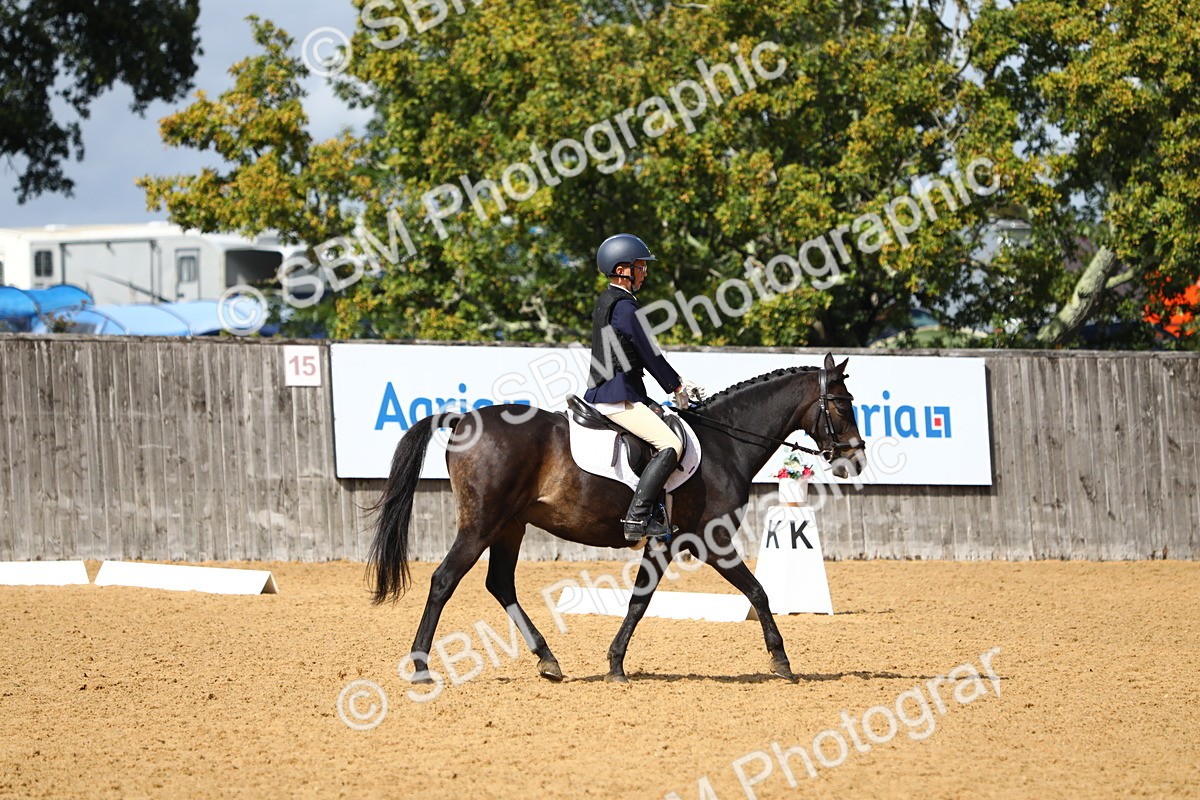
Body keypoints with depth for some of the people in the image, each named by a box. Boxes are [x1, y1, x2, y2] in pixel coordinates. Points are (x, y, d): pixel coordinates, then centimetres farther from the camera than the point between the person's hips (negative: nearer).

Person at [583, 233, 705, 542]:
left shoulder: (607, 302, 19)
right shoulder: (624, 306, -13)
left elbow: (643, 354, 22)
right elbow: (650, 353, -11)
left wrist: (679, 382, 19)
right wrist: (676, 387, 2)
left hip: (605, 392, 11)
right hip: (618, 398, -11)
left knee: (664, 419, 22)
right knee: (671, 445, -18)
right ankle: (637, 517, -26)